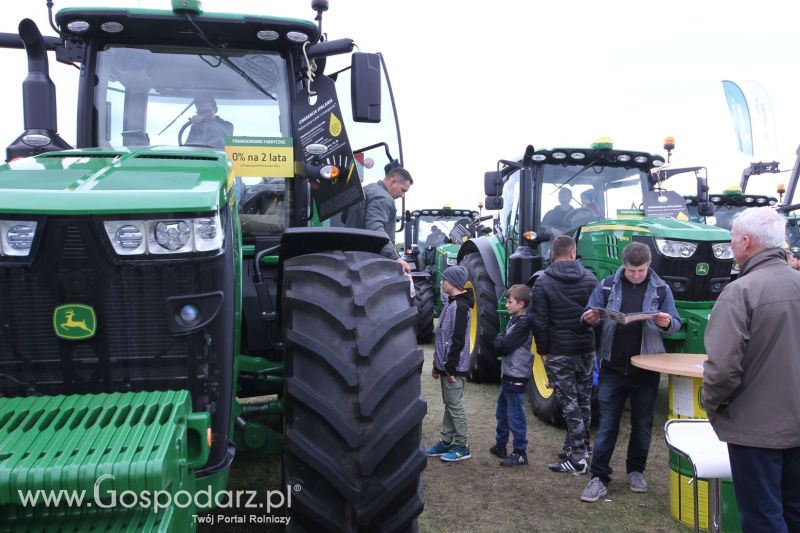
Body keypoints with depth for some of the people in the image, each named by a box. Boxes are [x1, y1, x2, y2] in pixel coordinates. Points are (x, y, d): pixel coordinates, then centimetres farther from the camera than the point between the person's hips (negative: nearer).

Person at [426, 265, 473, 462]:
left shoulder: (460, 306, -17)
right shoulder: (451, 303, 13)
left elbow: (458, 340, -21)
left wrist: (450, 367, -20)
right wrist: (438, 365, 18)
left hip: (454, 367, -9)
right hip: (446, 365, 9)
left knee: (456, 406, 0)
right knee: (449, 404, 15)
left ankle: (462, 447, 10)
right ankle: (446, 442, 25)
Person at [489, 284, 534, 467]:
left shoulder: (523, 323, -17)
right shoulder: (514, 320, 13)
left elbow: (503, 346, -21)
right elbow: (499, 346, 13)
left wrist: (499, 340, -3)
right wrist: (501, 340, -6)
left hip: (516, 376, -10)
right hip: (507, 374, 10)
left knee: (515, 416, -2)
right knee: (502, 411, 19)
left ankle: (520, 453, 6)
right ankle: (500, 444, 32)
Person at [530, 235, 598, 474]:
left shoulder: (542, 283, -8)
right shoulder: (589, 278, 3)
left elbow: (540, 322, -11)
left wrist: (543, 350, -3)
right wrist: (595, 343, 14)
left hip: (559, 353, -4)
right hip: (587, 349, 4)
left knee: (569, 402, -1)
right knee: (584, 400, 17)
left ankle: (577, 458, 0)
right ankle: (578, 445, 29)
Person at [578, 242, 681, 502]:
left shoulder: (660, 289, 1)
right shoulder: (608, 285, 1)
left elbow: (676, 324, 1)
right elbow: (590, 316, 5)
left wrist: (667, 322, -23)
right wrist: (590, 319, -19)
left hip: (646, 369, 1)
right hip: (612, 367, -1)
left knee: (642, 424, 14)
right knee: (607, 424, 2)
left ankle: (636, 471, 31)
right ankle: (599, 477, 9)